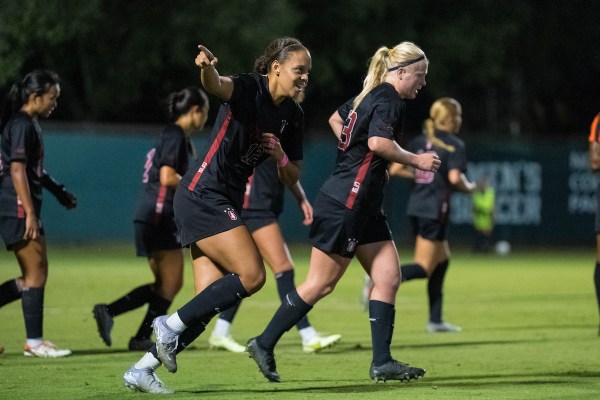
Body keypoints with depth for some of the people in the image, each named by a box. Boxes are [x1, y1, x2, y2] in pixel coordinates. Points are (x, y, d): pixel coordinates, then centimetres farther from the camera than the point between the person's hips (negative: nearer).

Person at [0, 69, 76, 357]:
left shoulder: (30, 125, 17)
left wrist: (58, 190, 31)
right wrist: (29, 213, -22)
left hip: (24, 209, 10)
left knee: (33, 278, 10)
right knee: (36, 273, -6)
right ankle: (34, 342, -2)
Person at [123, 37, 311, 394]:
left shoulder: (293, 116, 10)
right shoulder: (248, 89, -12)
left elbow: (292, 178, 14)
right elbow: (217, 85, -35)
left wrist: (280, 156, -7)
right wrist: (207, 69, -58)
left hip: (226, 203, 9)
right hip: (202, 194, -9)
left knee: (211, 304, 4)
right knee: (252, 275, -20)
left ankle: (142, 370, 11)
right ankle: (172, 325, -7)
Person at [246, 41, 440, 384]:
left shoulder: (370, 95, 15)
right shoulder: (389, 99, -14)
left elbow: (336, 119, 31)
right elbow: (379, 142, -30)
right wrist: (415, 160, -17)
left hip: (364, 207, 10)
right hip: (344, 204, -10)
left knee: (389, 277, 2)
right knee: (321, 284, -2)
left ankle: (382, 361, -1)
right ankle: (265, 344, 8)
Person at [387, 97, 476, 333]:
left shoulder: (418, 142, 12)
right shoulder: (454, 145, -7)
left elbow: (394, 169, 8)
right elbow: (455, 177, -20)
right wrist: (469, 187, 0)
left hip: (416, 207, 8)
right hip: (435, 210, -8)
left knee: (442, 260, 18)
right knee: (424, 268, -5)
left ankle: (435, 320, 15)